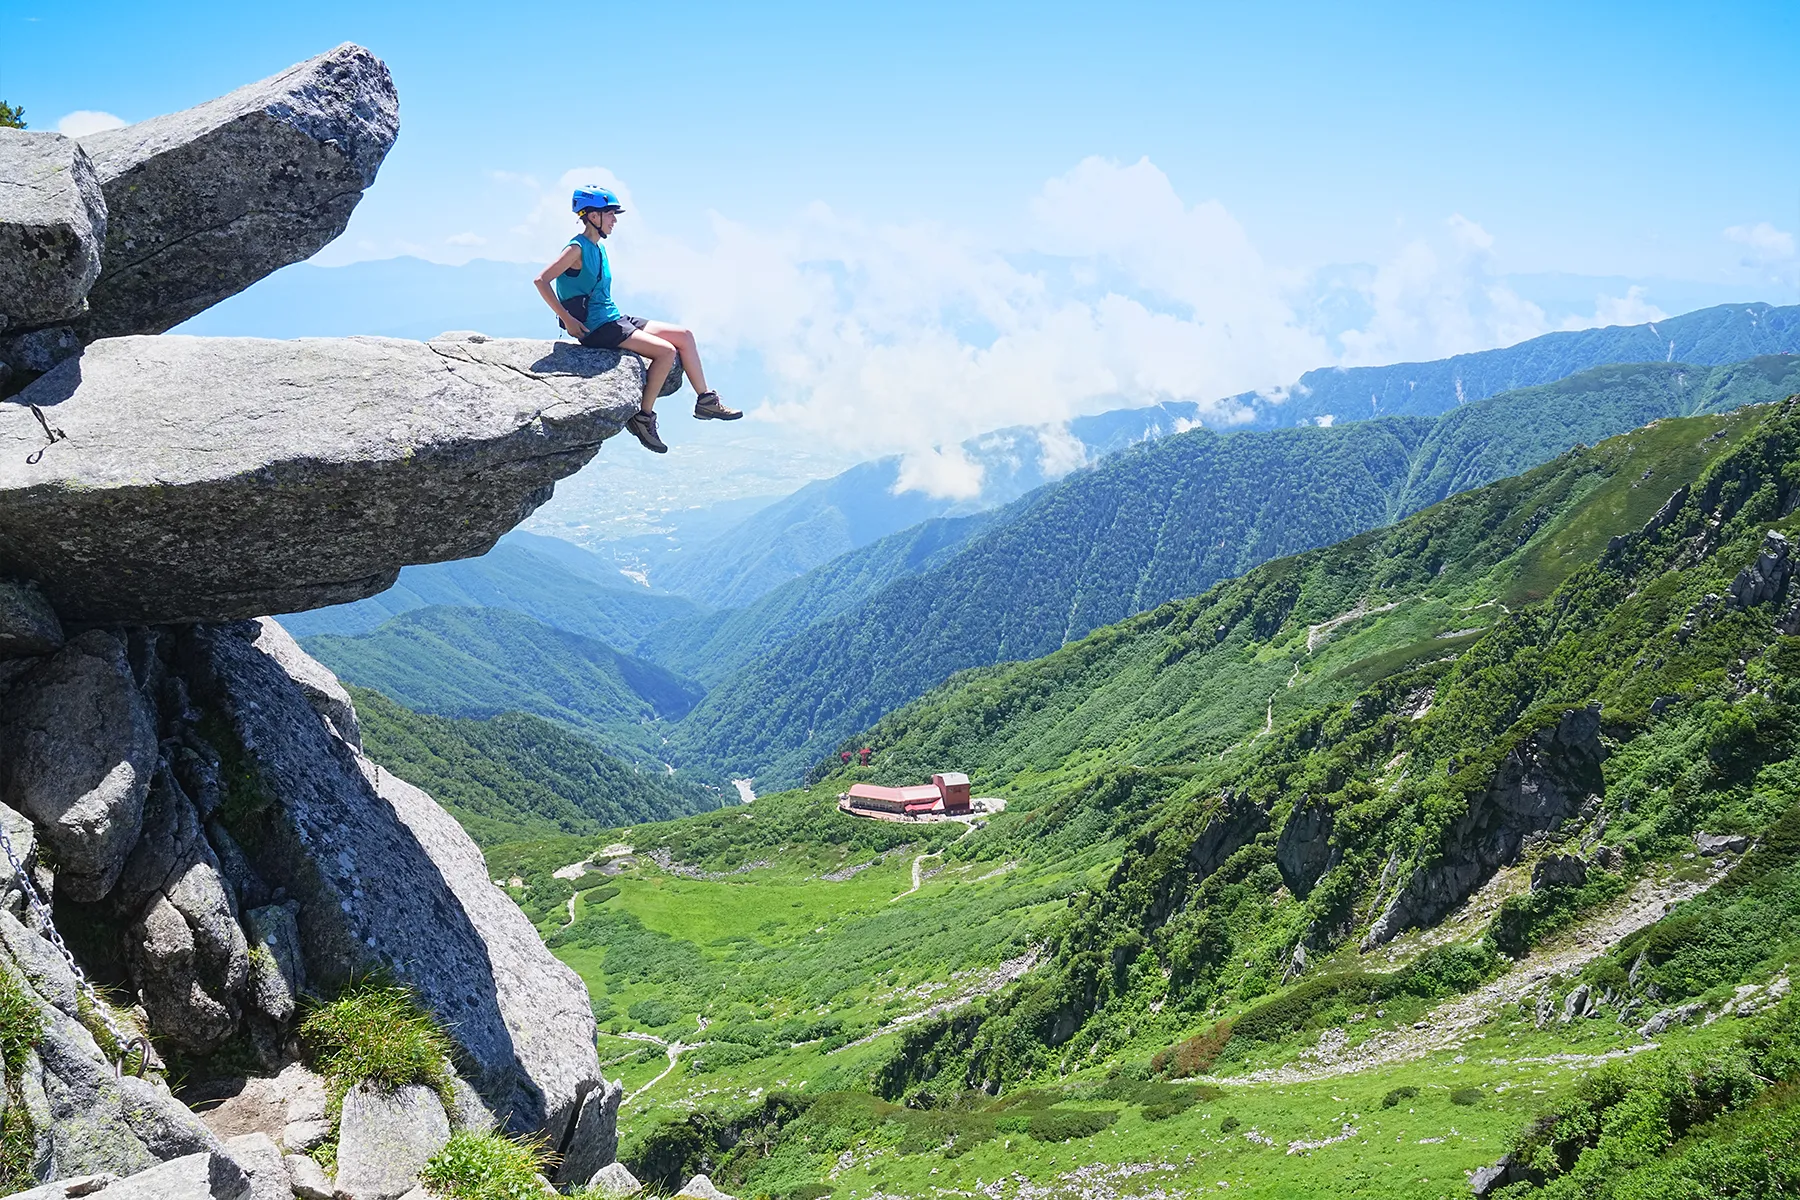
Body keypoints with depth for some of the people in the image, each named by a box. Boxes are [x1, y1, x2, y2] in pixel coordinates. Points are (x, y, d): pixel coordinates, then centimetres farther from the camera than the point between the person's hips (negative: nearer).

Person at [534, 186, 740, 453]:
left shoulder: (599, 248, 15)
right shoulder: (577, 248, -13)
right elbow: (541, 281, -20)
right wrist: (567, 319, -19)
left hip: (615, 320, 9)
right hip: (596, 329, -9)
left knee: (684, 336, 3)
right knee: (666, 350, -21)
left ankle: (706, 400, 8)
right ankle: (643, 417, -12)